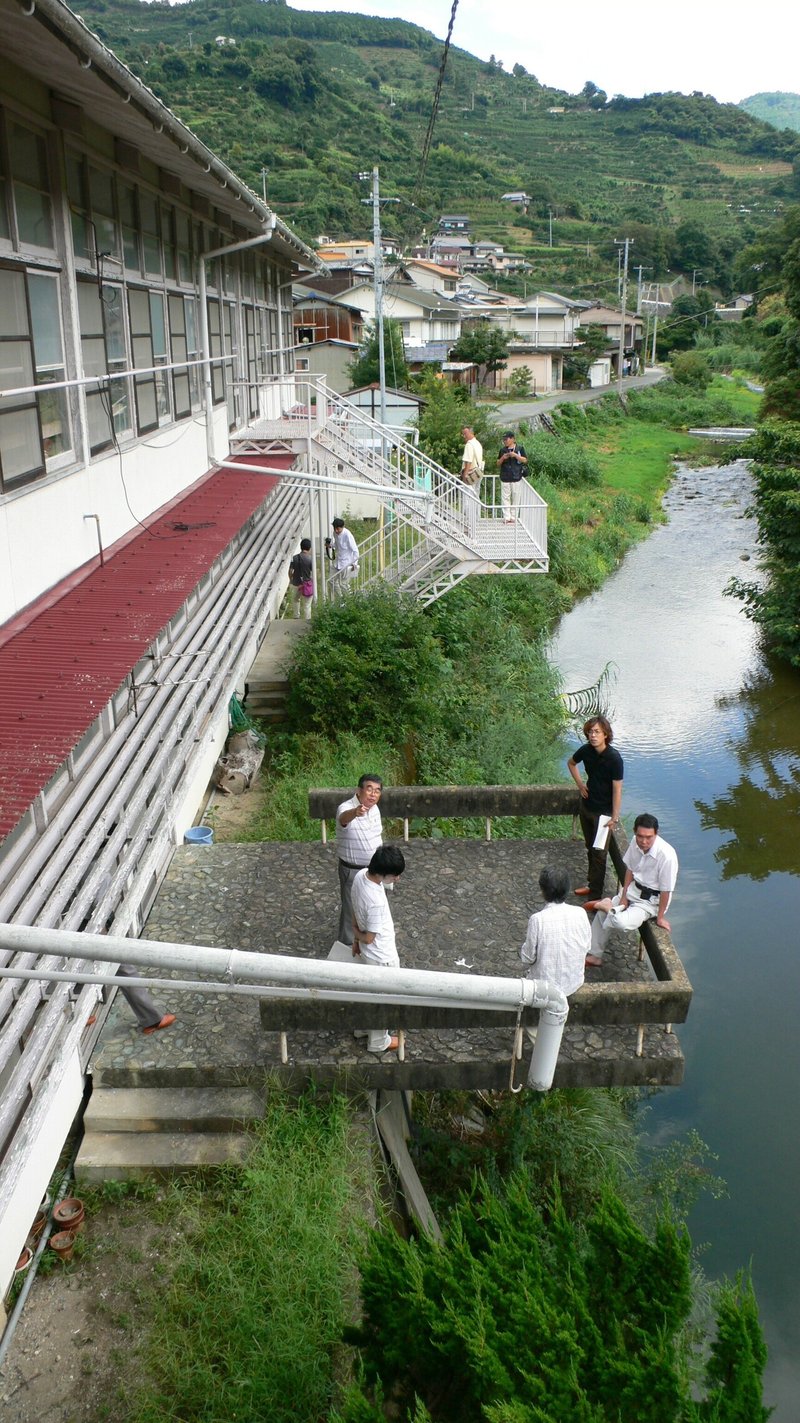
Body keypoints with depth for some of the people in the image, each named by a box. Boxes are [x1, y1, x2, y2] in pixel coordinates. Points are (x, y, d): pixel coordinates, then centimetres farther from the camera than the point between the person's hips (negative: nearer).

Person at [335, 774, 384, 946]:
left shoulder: (374, 808, -3)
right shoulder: (346, 808, -28)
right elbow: (344, 818, -55)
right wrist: (355, 812, -78)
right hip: (353, 871, -7)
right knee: (352, 909, 9)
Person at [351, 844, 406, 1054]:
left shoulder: (361, 875, -14)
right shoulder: (376, 902, -40)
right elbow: (369, 938, -25)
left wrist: (355, 938, 13)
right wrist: (357, 935, -4)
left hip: (368, 953, 8)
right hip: (382, 956, -8)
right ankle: (378, 1041, 38)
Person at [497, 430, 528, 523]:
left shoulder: (520, 448, 1)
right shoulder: (502, 449, 10)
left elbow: (525, 460, -4)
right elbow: (498, 463, 14)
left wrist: (515, 455, -16)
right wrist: (503, 458, -7)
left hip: (516, 478, -2)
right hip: (505, 478, 2)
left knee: (516, 498, 1)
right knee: (505, 498, 1)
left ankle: (513, 517, 8)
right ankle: (506, 517, 3)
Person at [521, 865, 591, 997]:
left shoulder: (537, 919, -23)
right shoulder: (580, 914, -13)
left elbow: (528, 958, -15)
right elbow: (587, 947, 0)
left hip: (545, 987, -2)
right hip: (574, 984, 3)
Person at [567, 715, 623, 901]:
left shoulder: (614, 758, -24)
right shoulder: (586, 750, -7)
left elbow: (617, 789, -21)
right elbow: (571, 763, 17)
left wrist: (615, 817, -20)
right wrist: (580, 784, 6)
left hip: (603, 811, -6)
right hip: (586, 806, 6)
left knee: (599, 853, -1)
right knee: (590, 848, 20)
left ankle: (596, 895, 9)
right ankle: (592, 884, 36)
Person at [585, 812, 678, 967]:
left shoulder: (666, 856, -33)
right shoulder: (635, 843, -14)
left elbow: (666, 890, -22)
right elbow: (629, 869, 2)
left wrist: (660, 917, -13)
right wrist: (623, 897, 0)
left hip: (651, 899, -6)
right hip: (633, 888, 6)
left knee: (621, 922, -28)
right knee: (602, 914, 7)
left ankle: (607, 906, 5)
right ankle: (595, 956, 24)